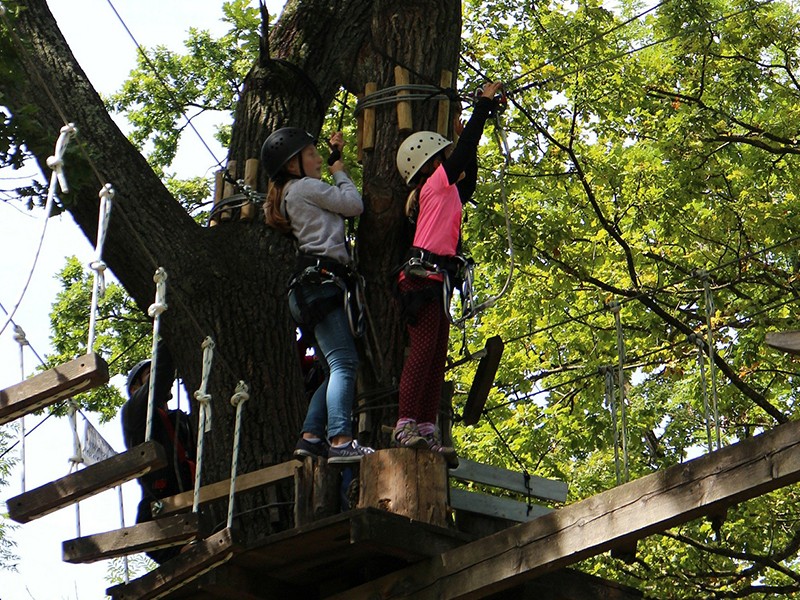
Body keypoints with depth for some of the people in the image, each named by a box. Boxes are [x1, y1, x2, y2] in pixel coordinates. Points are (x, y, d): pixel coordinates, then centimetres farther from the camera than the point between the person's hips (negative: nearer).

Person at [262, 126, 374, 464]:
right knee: (344, 363, -20)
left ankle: (310, 437, -1)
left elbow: (335, 201, 39)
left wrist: (335, 154, 36)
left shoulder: (291, 195, 27)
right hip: (320, 280, -10)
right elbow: (354, 205, 0)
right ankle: (341, 442, -31)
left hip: (309, 288, 10)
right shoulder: (305, 187, -1)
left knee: (335, 371, 8)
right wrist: (340, 172, 17)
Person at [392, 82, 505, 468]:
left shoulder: (448, 192, 25)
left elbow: (468, 181, 43)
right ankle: (406, 425, -24)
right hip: (424, 276, -10)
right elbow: (464, 148, -2)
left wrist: (469, 143, 37)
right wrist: (485, 103, 6)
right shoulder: (436, 184, 1)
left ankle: (426, 431, -2)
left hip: (436, 281, 10)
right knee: (423, 349, -18)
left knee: (436, 357, 3)